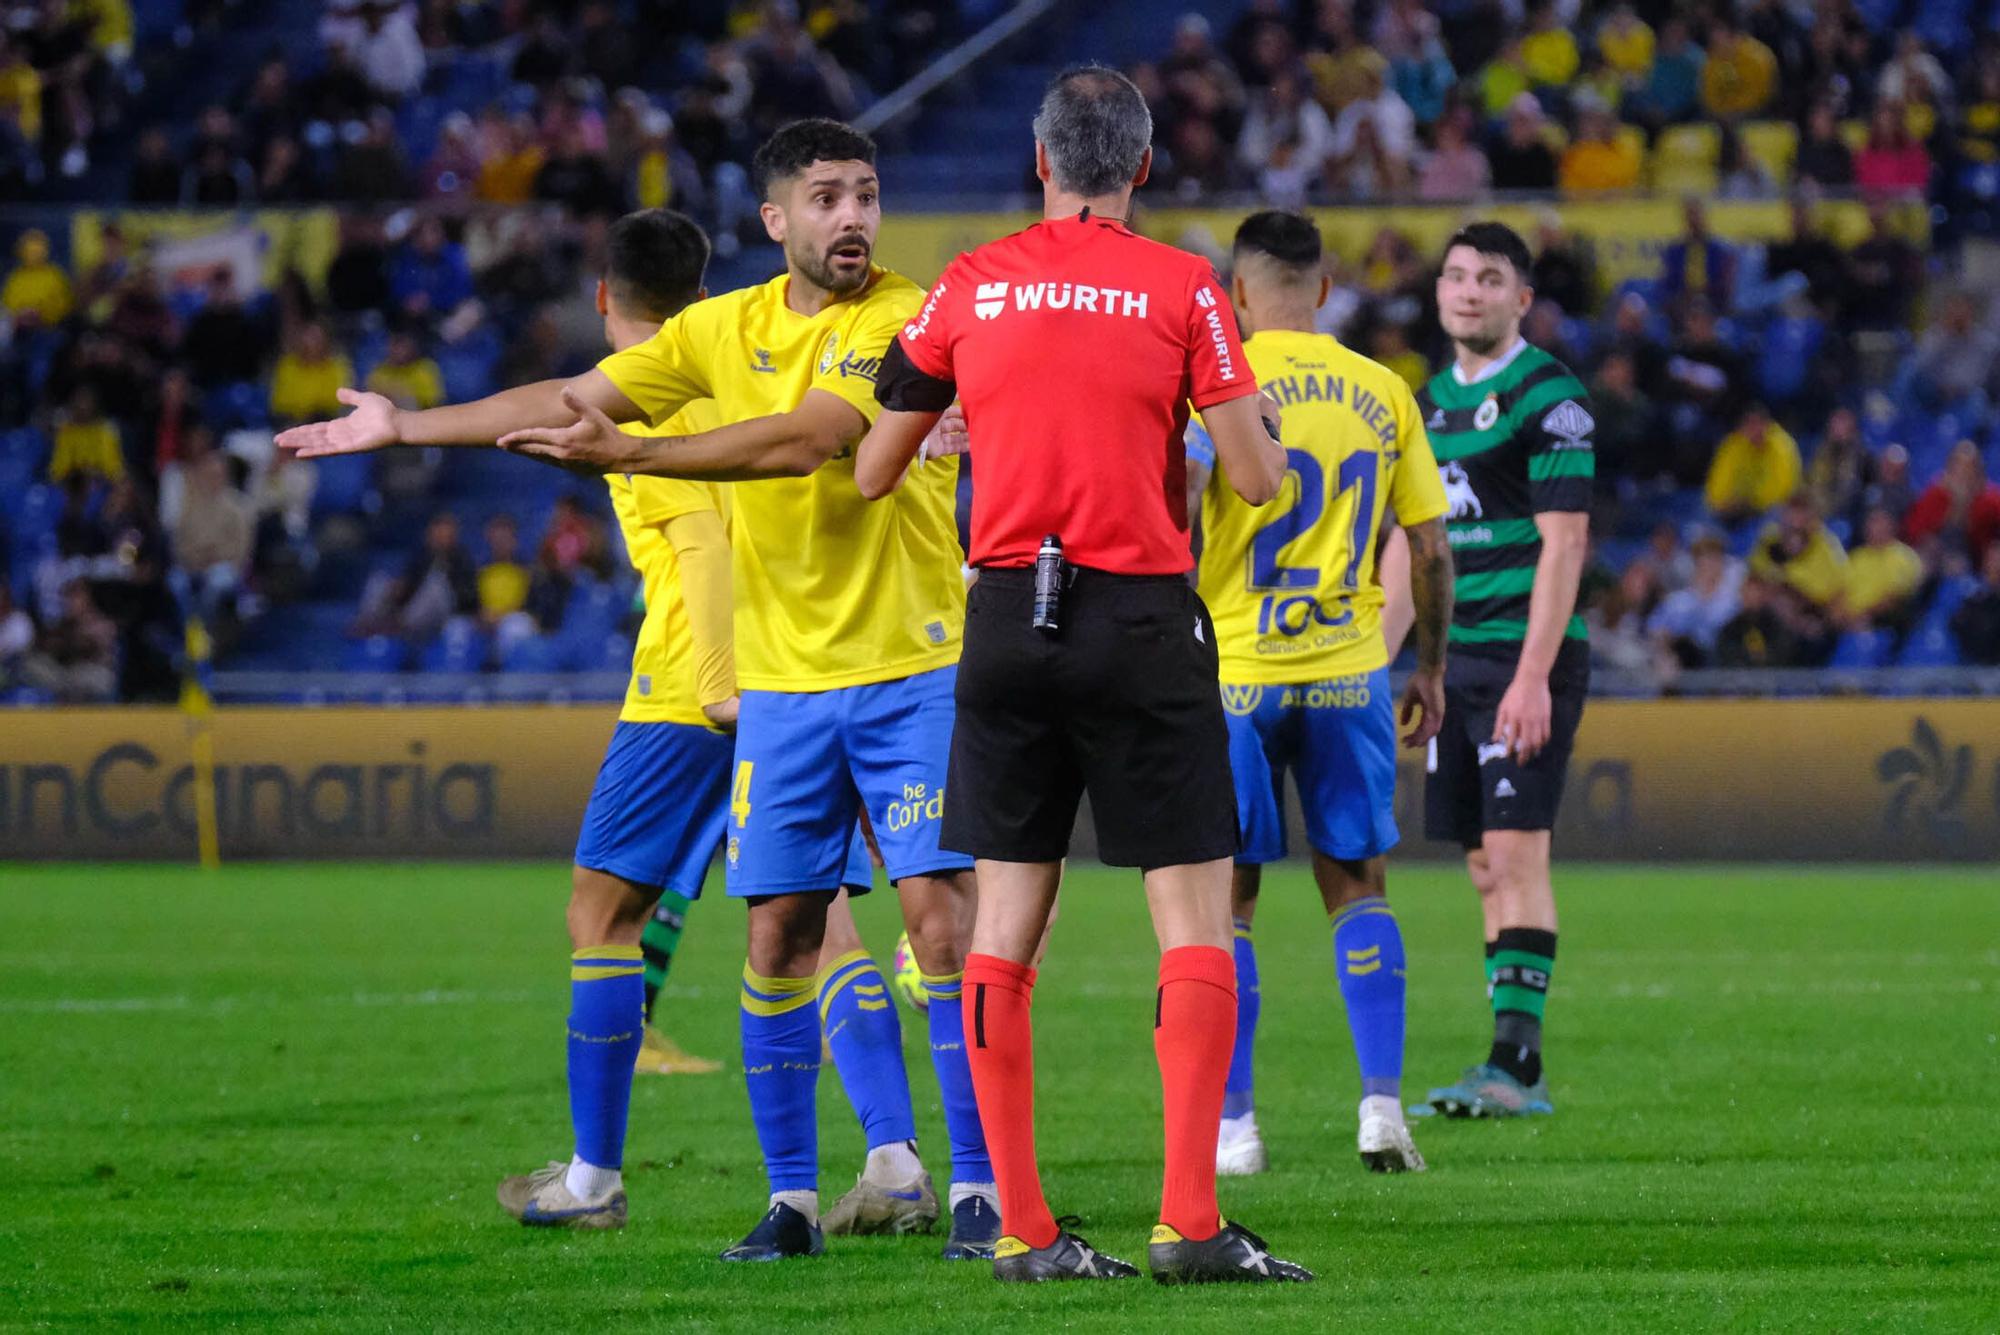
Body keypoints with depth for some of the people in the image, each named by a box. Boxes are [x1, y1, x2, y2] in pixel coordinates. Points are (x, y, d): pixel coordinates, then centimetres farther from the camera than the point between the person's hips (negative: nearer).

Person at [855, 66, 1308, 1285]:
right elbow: (1258, 480, -5)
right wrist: (1262, 436, 17)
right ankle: (1190, 1221, -10)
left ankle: (1025, 1229, 4)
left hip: (1009, 619, 3)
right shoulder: (1181, 289, -5)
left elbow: (874, 473, 10)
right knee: (1196, 916, 0)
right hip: (1142, 621, -3)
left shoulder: (972, 285, 4)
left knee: (1007, 920, 7)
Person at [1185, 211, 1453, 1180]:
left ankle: (1231, 1125, 6)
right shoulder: (1383, 393, 5)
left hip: (1234, 672, -3)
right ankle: (1381, 1103, 1)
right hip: (1349, 670, 3)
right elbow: (1431, 551, 7)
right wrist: (1431, 669, 18)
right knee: (1357, 887, 12)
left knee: (1225, 899, 6)